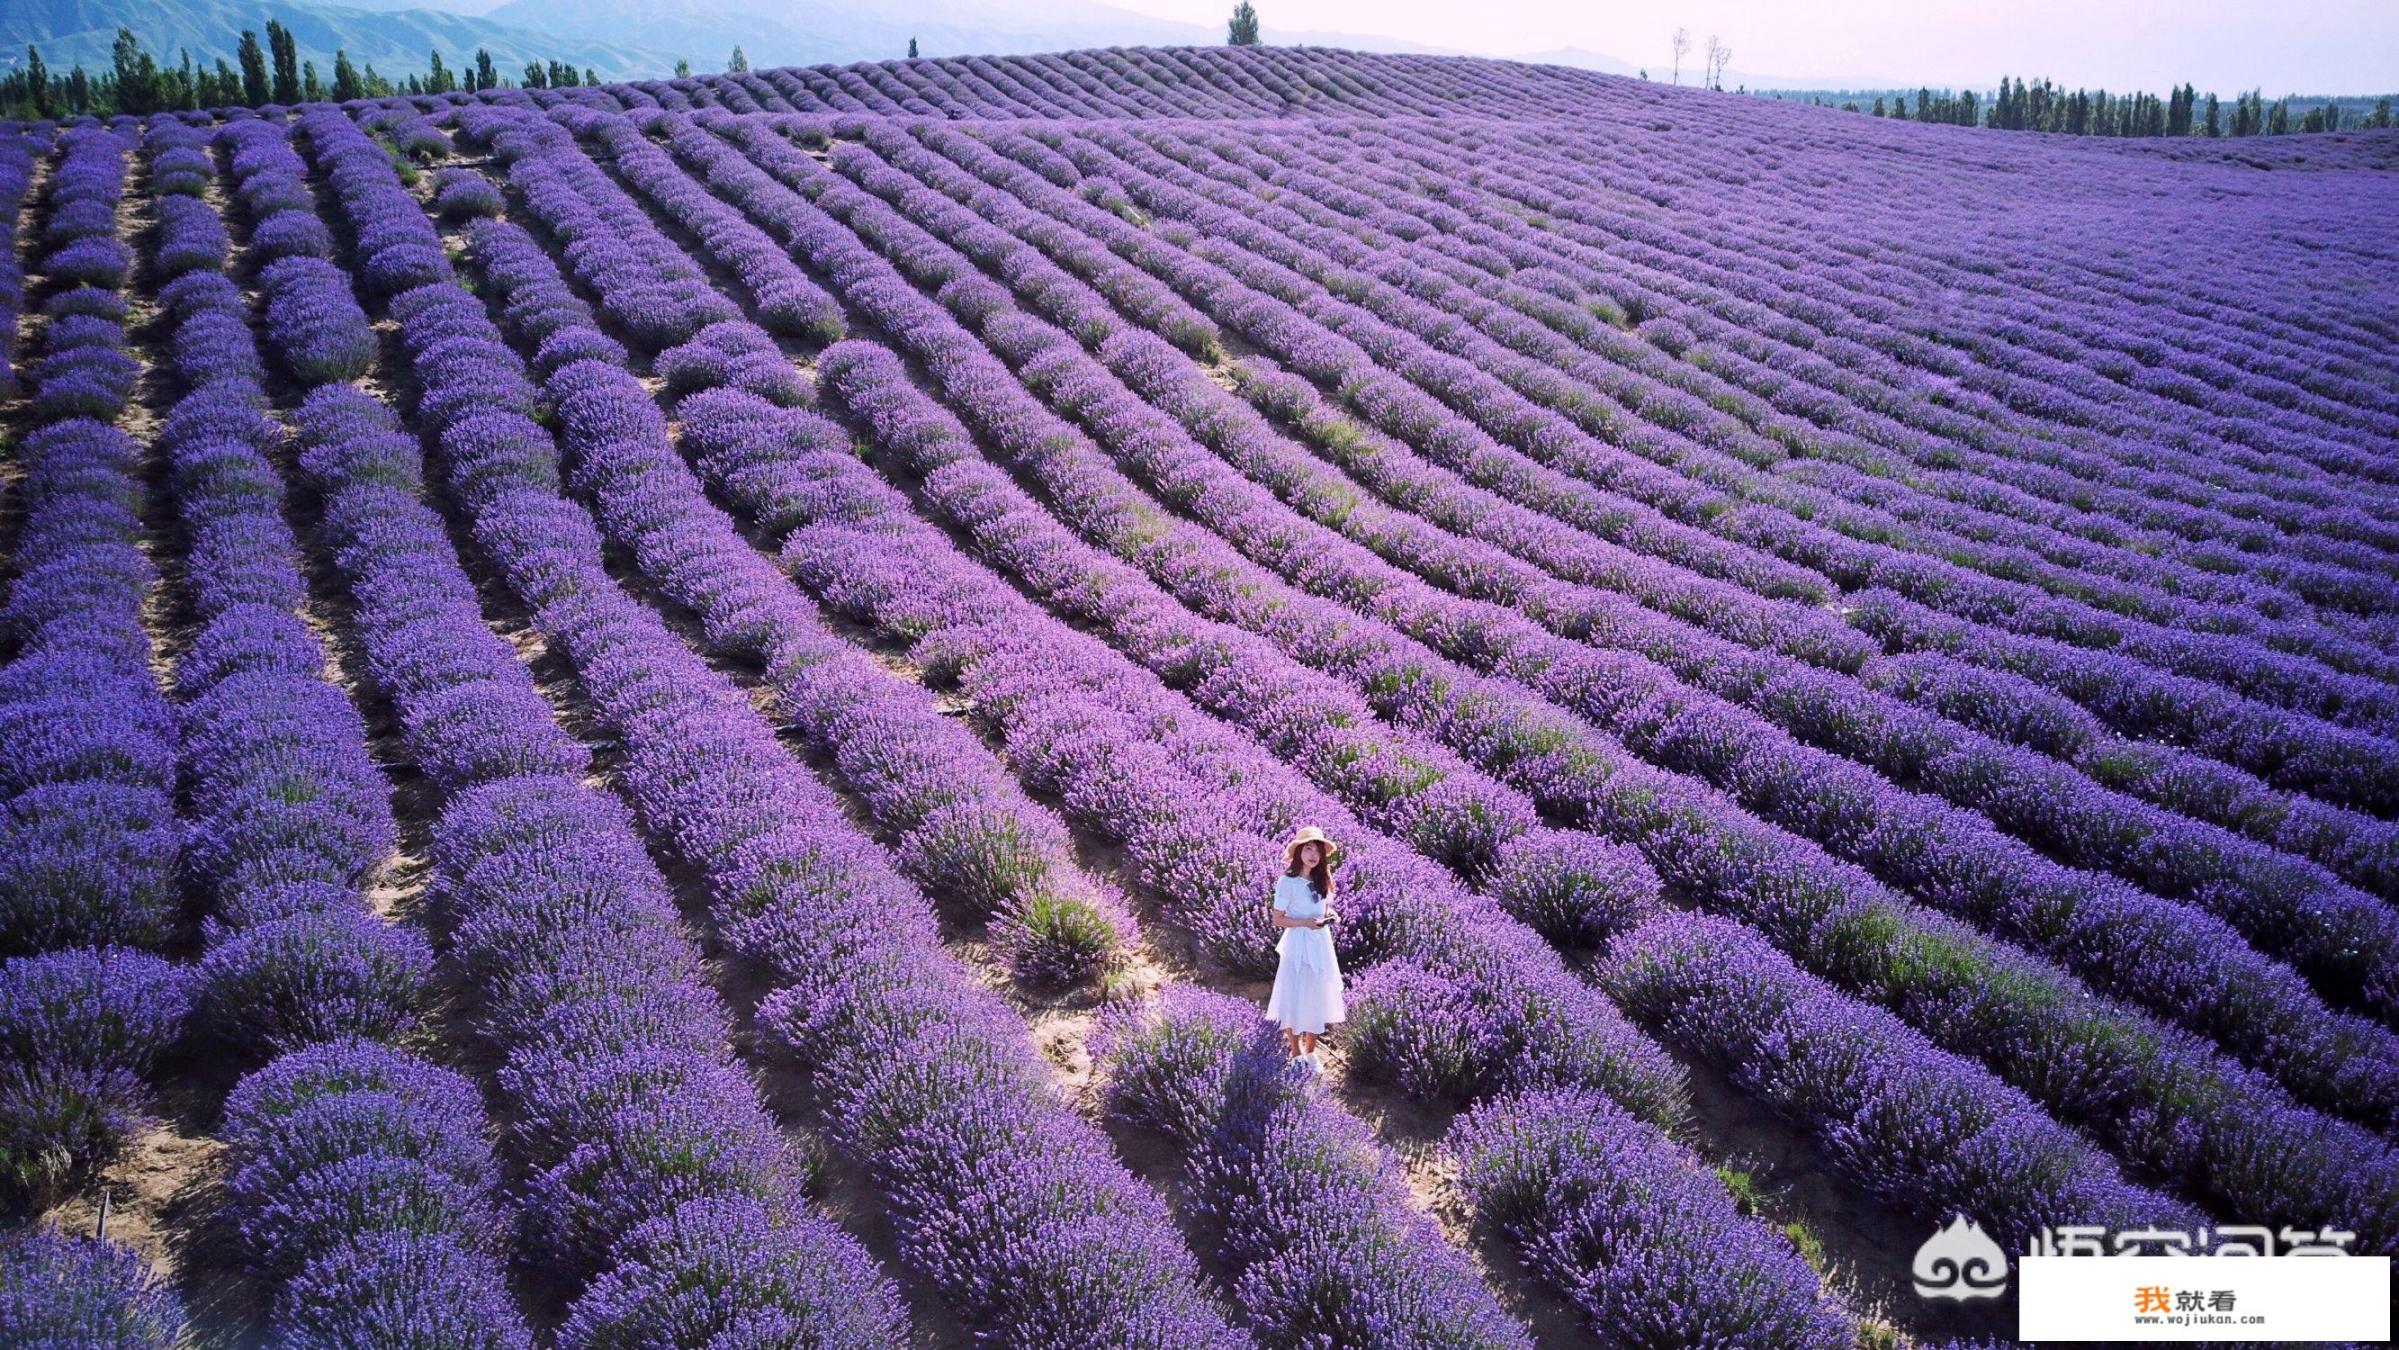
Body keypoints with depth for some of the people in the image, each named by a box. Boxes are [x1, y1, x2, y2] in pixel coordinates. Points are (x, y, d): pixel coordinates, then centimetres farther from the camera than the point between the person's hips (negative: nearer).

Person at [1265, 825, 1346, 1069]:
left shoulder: (1322, 881, 5)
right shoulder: (1287, 882, -13)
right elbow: (1278, 919, -11)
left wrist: (1329, 916, -4)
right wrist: (1306, 923, -22)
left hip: (1322, 945, 5)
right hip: (1298, 945, -5)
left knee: (1317, 1000, 11)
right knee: (1294, 1002, 2)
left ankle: (1310, 1052, 27)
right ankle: (1296, 1052, 19)